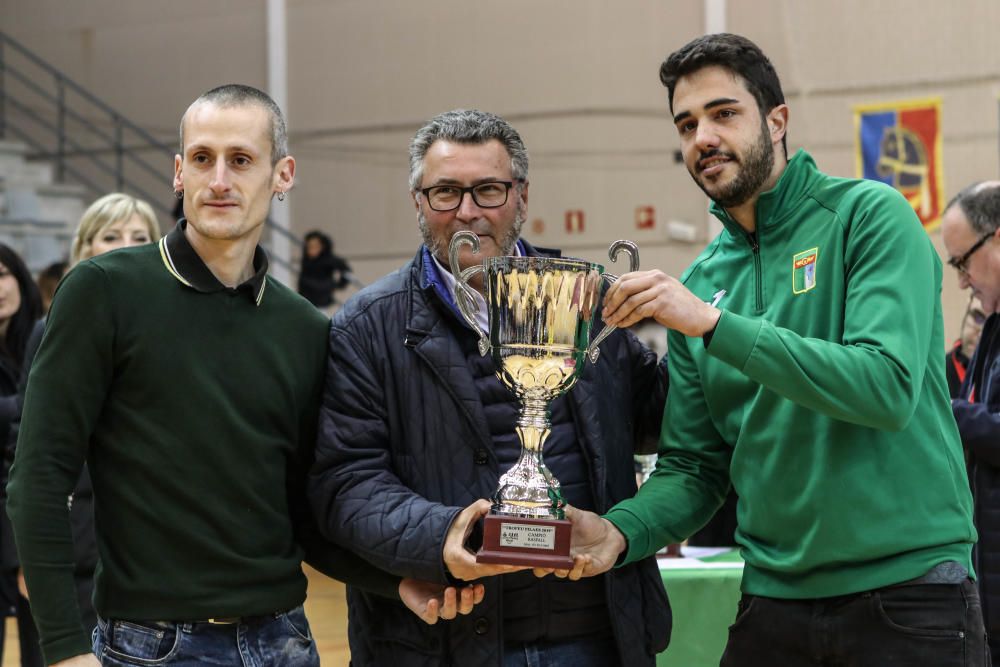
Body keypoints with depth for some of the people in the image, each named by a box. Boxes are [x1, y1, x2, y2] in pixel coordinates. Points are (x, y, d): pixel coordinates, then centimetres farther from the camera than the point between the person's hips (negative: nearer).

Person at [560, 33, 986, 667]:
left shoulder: (868, 216, -8)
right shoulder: (699, 283, 7)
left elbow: (889, 387, -21)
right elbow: (694, 467, 7)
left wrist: (715, 324, -24)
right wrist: (619, 531, -13)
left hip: (907, 595, -4)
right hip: (775, 603, 5)